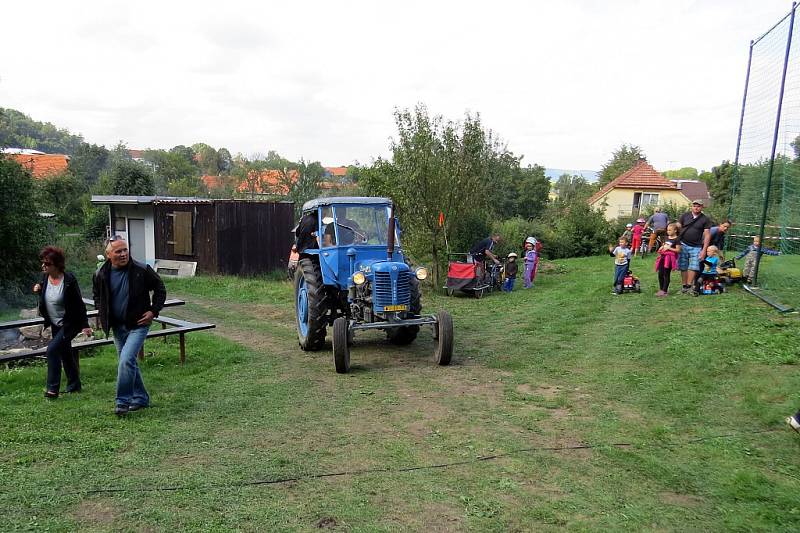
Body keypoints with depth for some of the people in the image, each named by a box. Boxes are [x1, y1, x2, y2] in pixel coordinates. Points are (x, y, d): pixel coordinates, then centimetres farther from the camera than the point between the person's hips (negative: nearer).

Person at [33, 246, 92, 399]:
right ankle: (74, 386, 29)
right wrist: (38, 290, -6)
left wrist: (85, 325, -17)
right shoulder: (45, 277, -2)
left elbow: (79, 304, -16)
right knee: (65, 353, 16)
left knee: (52, 349, -18)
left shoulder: (69, 280, -21)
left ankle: (52, 388, -9)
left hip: (70, 324, -8)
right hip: (55, 324, 8)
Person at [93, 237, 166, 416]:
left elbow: (160, 290, 0)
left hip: (138, 325, -5)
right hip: (117, 326, 5)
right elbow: (97, 295, 19)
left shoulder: (142, 270, -14)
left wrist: (153, 311, -8)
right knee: (129, 362, 14)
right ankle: (141, 398, 29)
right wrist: (102, 314, 7)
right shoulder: (101, 274, -2)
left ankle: (122, 402, -4)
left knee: (126, 361, -18)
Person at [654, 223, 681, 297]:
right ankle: (661, 289, 17)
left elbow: (678, 250, -13)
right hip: (663, 257, 7)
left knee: (666, 274, -4)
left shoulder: (676, 239, -8)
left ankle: (665, 291, 1)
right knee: (660, 274, 6)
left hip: (670, 258, -7)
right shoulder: (667, 238, 15)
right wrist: (661, 248, 6)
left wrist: (669, 248, -19)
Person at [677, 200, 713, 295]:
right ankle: (684, 286, 11)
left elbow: (707, 235, 0)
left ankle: (689, 286, -1)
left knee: (694, 267, -8)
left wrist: (704, 250, -6)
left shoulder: (705, 219, 3)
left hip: (696, 247, -1)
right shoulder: (685, 215, 6)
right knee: (683, 267, 3)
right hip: (683, 245, 1)